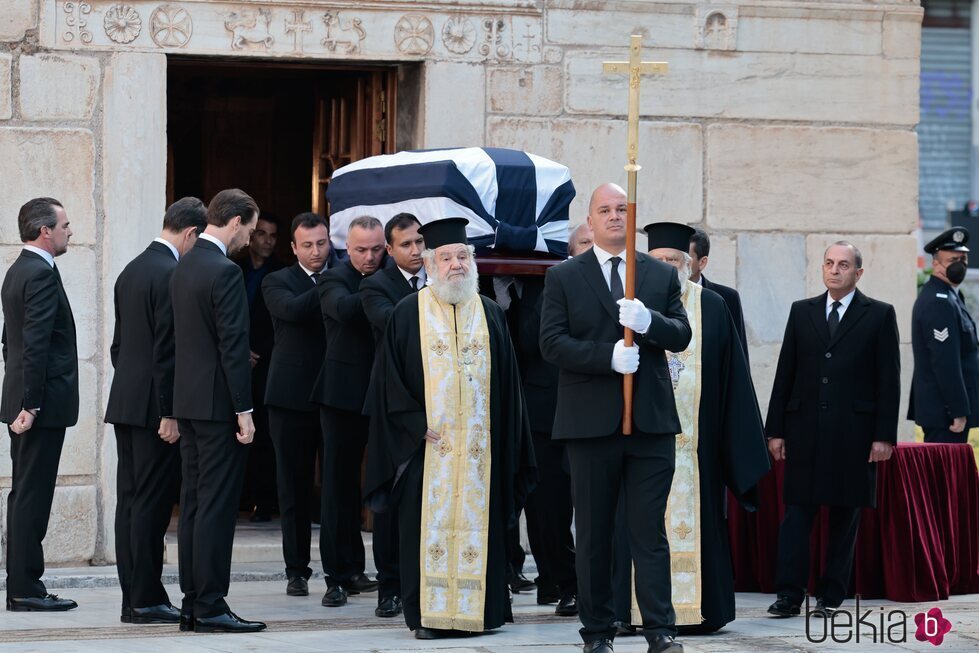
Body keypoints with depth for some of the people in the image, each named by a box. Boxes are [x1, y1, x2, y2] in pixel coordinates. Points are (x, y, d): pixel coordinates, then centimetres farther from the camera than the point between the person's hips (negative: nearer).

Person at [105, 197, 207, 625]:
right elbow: (167, 351, -19)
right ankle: (145, 601, -3)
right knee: (151, 504, -6)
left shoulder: (131, 271, 14)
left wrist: (128, 389, 20)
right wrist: (169, 414, -17)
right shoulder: (172, 275, -15)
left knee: (131, 501, 9)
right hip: (153, 406, -9)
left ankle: (134, 598, 13)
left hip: (125, 402, 9)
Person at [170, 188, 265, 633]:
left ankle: (191, 603, 14)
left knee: (194, 504, 11)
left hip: (188, 402, 9)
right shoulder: (224, 272, -16)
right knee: (217, 506, -6)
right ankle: (210, 607, -4)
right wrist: (244, 410, -15)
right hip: (217, 403, -9)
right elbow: (233, 345, -18)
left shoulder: (184, 267, 12)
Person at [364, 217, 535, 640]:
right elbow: (391, 381, 0)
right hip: (428, 443, -2)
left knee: (478, 521, 2)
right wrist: (417, 425, -10)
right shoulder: (408, 314, 3)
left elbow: (507, 383, 11)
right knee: (430, 524, -2)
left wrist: (506, 443, 6)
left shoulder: (491, 315, 10)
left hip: (479, 445, 2)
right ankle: (429, 614, 2)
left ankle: (479, 609, 8)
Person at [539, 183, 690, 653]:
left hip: (651, 420, 1)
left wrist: (648, 321, -17)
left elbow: (681, 336, 3)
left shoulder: (662, 274, 11)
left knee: (651, 530, -2)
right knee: (593, 534, 6)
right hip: (590, 421, -1)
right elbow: (552, 342, -5)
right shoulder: (564, 277, 5)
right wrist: (608, 356, -18)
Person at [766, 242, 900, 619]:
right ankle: (789, 595, -1)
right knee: (797, 512, -2)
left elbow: (888, 380, 1)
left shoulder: (879, 315, 4)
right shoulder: (802, 312, 12)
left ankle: (831, 597, 9)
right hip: (805, 429, 2)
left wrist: (884, 435, -6)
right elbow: (785, 373, 11)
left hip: (853, 432, -2)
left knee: (845, 516, 3)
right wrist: (776, 429, 5)